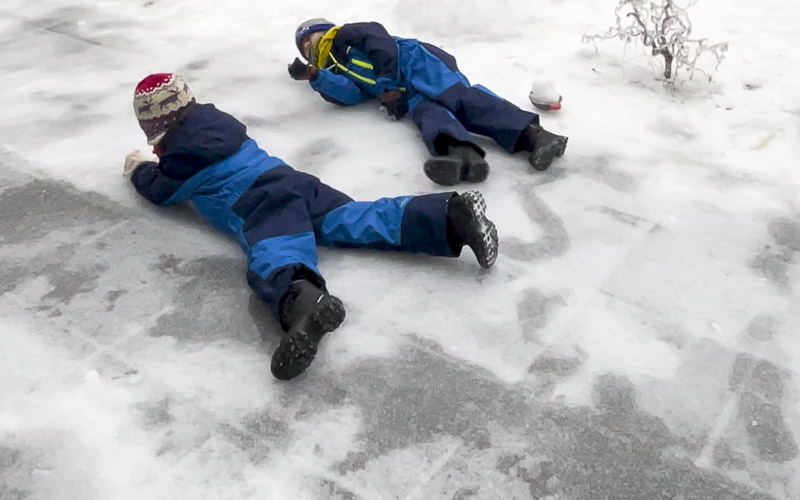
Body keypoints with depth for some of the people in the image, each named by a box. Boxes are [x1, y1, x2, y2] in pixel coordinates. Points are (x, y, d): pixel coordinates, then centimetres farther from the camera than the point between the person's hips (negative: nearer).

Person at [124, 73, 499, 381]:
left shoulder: (182, 153, 7)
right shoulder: (215, 121, 30)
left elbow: (160, 191, 24)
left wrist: (140, 169, 45)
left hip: (259, 205, -8)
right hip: (291, 180, 8)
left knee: (272, 258, -33)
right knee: (356, 219, -4)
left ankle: (302, 302, -70)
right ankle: (452, 214, -20)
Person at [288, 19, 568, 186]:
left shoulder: (346, 35, 15)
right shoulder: (334, 69, 29)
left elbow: (381, 43, -2)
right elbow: (352, 95, 7)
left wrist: (388, 86, -11)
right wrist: (314, 77, -2)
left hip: (417, 63, -4)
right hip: (407, 92, 5)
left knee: (457, 96, -29)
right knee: (424, 111, -28)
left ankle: (531, 134, -44)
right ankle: (463, 153, -61)